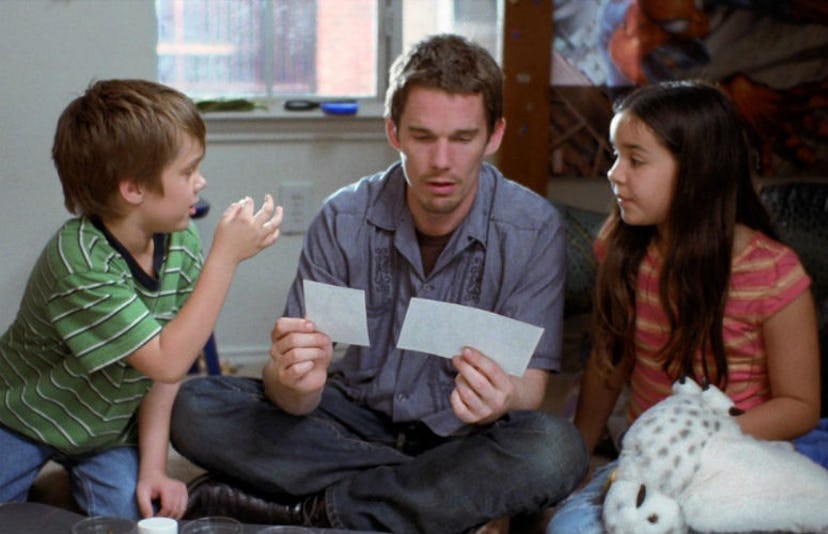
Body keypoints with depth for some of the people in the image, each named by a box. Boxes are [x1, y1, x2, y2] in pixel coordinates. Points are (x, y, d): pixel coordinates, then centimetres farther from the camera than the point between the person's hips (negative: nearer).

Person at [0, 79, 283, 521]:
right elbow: (166, 361, -37)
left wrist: (153, 466, -12)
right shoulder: (79, 261, -33)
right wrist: (226, 256, -37)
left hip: (111, 426, 5)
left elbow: (165, 372, -8)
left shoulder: (183, 244, -15)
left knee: (136, 513, -15)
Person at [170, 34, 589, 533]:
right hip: (355, 423, 2)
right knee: (196, 407, -18)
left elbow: (530, 387, -14)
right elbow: (295, 401, -13)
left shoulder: (534, 229, -13)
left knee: (556, 450, -33)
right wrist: (298, 381, -38)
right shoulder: (344, 220, -10)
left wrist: (504, 396, -39)